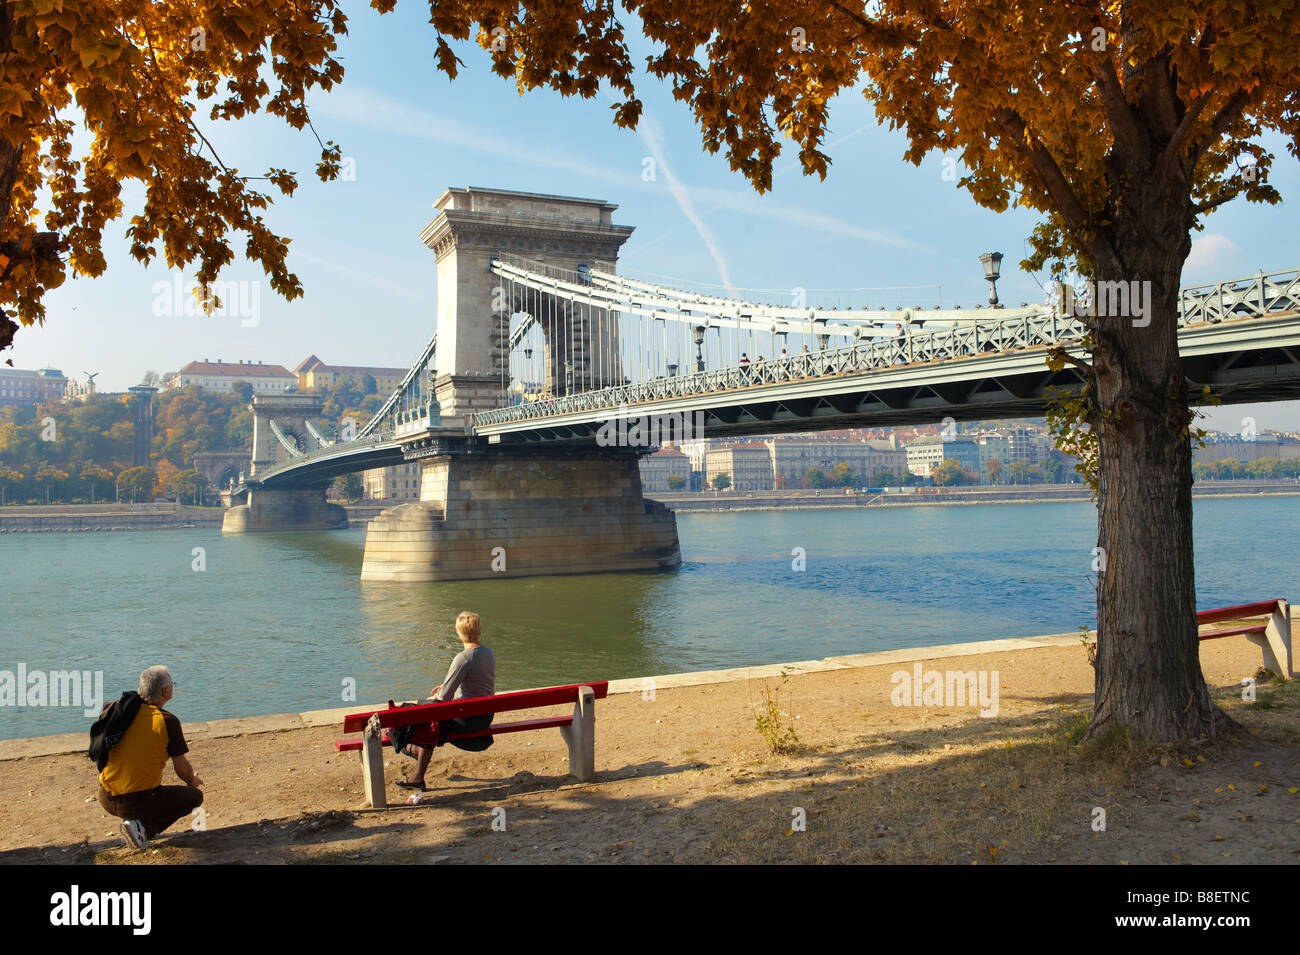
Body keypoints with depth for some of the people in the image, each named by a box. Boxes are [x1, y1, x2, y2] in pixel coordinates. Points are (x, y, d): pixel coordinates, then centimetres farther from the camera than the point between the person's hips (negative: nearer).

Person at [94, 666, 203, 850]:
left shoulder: (116, 709, 1)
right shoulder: (168, 721, -15)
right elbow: (182, 768, -7)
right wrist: (192, 781, 17)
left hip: (106, 800, 7)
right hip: (137, 802, -7)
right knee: (195, 796, 14)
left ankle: (131, 820, 15)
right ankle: (144, 827, -5)